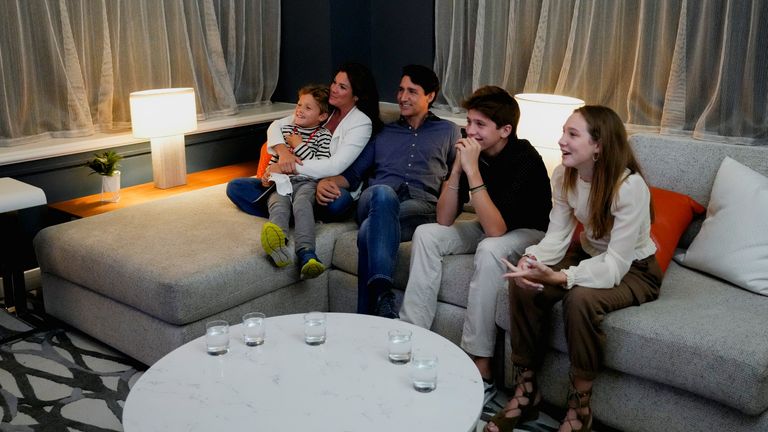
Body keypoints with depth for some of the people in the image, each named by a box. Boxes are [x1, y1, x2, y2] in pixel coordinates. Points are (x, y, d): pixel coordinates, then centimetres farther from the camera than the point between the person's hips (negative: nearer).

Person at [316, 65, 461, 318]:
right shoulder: (384, 133, 33)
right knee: (383, 193, -39)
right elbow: (354, 174, 27)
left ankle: (366, 318, -43)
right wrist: (328, 181, 5)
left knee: (370, 230, -36)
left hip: (421, 206, -1)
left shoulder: (448, 131, 27)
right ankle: (382, 296, -51)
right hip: (375, 200, 1)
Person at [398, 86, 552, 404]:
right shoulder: (471, 151, -11)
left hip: (529, 233, -6)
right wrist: (457, 168, -24)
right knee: (425, 234, -13)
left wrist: (473, 170, -37)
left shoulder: (526, 160, -27)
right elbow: (444, 220, -12)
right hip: (490, 226, 6)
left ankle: (481, 371, -31)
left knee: (489, 249, -36)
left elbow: (496, 229, -35)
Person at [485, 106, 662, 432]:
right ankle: (526, 391, -4)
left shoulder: (630, 185, -29)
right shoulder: (563, 175, -10)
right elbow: (557, 235, -9)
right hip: (589, 253, 6)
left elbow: (614, 267, -32)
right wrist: (531, 260, -31)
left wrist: (557, 277, -46)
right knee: (524, 284, -20)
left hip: (633, 269, -5)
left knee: (581, 298, -35)